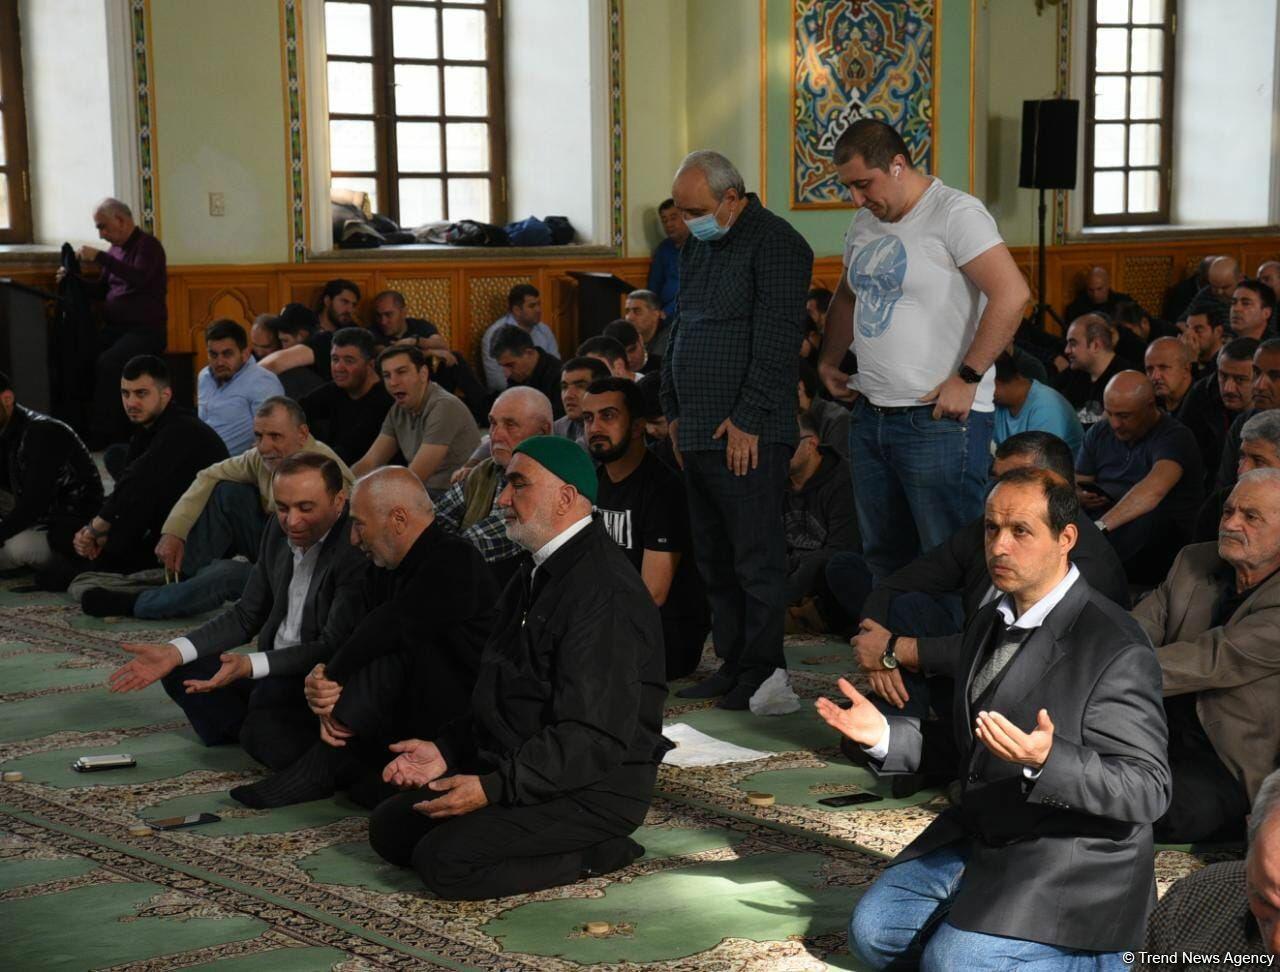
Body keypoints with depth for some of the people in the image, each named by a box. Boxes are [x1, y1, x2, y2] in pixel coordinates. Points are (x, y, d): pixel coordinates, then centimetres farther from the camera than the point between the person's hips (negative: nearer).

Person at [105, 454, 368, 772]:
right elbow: (246, 615, 9)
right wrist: (173, 652, -4)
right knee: (179, 671, 2)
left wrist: (250, 665, -34)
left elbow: (332, 647, -24)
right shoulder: (279, 531, 1)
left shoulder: (357, 551, -23)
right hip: (274, 669, 8)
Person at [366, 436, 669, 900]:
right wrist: (445, 750, 7)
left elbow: (594, 739, -26)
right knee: (389, 827, 2)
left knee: (444, 859, -22)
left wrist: (492, 788, -26)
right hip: (514, 769, 10)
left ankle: (596, 854, -5)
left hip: (592, 790, -10)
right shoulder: (539, 574, 14)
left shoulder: (605, 591, -21)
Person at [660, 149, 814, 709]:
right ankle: (732, 664, 18)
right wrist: (674, 409, 18)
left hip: (747, 433, -9)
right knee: (714, 558, 11)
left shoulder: (775, 244, -10)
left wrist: (748, 421, -17)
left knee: (755, 557, -4)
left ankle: (762, 672, 3)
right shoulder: (698, 247, 17)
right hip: (699, 431, 9)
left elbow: (775, 342, -16)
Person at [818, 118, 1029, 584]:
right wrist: (828, 361, 19)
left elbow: (1012, 294, -22)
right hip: (870, 418, 9)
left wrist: (967, 379, -20)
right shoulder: (864, 222, 14)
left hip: (939, 419, -8)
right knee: (883, 560, 15)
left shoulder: (954, 212, -12)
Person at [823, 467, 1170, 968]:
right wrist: (884, 735, -2)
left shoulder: (1116, 649, -18)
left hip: (1072, 864, -8)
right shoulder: (990, 621, 9)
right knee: (872, 931, -3)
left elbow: (1148, 791, -20)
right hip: (978, 834, 8)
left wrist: (1046, 760, -37)